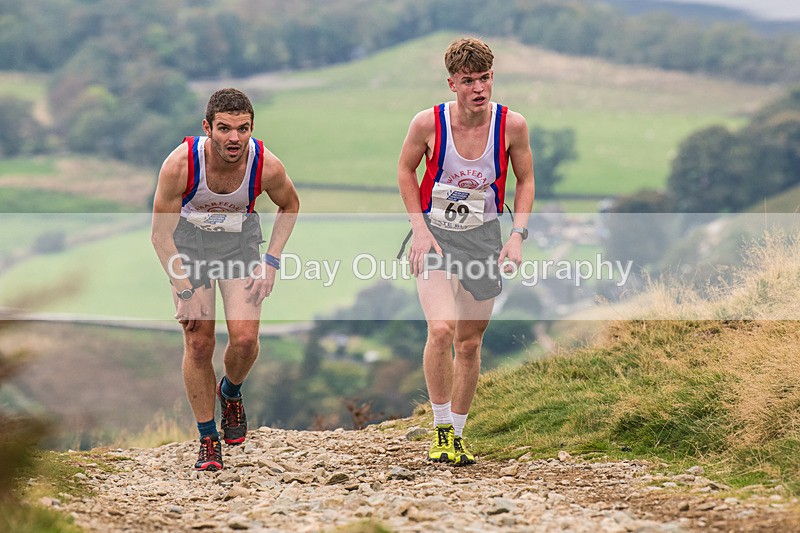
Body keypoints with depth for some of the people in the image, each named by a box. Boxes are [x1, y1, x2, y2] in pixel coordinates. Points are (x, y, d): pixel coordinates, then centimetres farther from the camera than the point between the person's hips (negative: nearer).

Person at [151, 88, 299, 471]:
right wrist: (186, 291, -19)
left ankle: (231, 392, 21)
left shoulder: (267, 166, -25)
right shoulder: (180, 164, -30)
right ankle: (208, 440, 9)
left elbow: (289, 205, 0)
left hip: (239, 240, 1)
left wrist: (271, 262, -6)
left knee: (245, 337, -14)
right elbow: (161, 233, -17)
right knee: (198, 343, -7)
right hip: (188, 241, -1)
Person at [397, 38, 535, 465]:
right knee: (441, 329, -22)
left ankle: (457, 436, 25)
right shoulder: (428, 123, -15)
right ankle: (440, 432, -8)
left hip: (483, 236, 2)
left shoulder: (512, 125, -11)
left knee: (469, 343, 8)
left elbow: (525, 181, 5)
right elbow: (405, 170, 2)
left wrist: (517, 235, -5)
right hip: (435, 234, -2)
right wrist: (420, 230, -5)